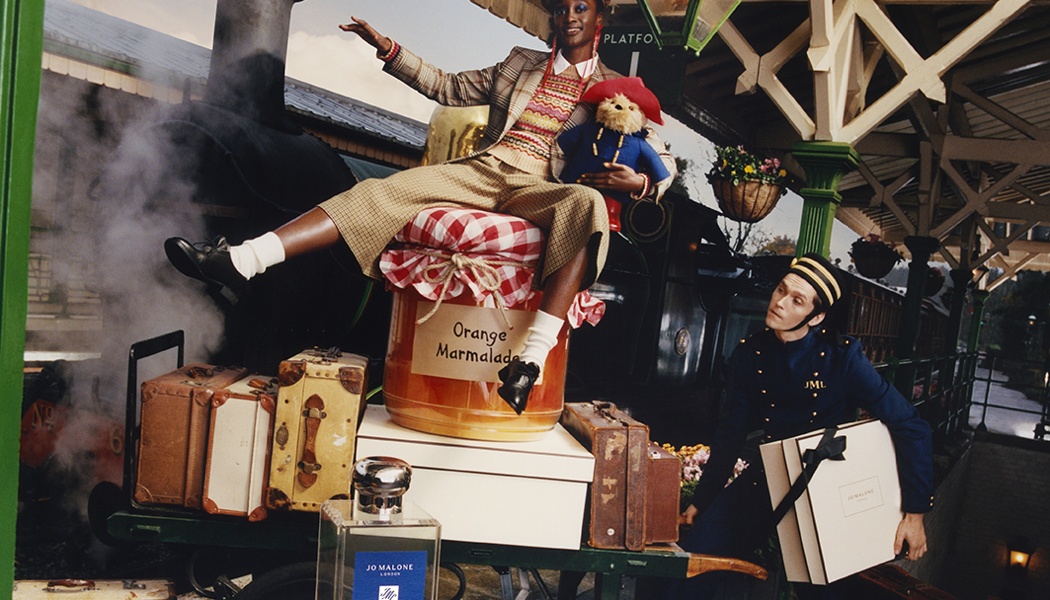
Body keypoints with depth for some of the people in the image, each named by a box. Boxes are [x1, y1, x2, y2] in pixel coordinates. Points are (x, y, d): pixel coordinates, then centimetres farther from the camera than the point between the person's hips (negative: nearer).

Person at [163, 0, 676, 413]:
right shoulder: (520, 64, 28)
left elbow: (664, 160, 13)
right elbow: (447, 87, 31)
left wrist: (637, 182, -11)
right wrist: (388, 49, 22)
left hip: (536, 188, -3)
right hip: (477, 170, 3)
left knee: (588, 205, -38)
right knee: (380, 192, -20)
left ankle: (533, 356, -48)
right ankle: (239, 263, -30)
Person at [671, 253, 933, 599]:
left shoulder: (842, 357, -18)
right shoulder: (750, 355, -7)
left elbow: (911, 427, -16)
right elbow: (730, 435, 2)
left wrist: (915, 513, -18)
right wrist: (701, 501, 6)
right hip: (765, 480, 3)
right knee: (694, 560, -5)